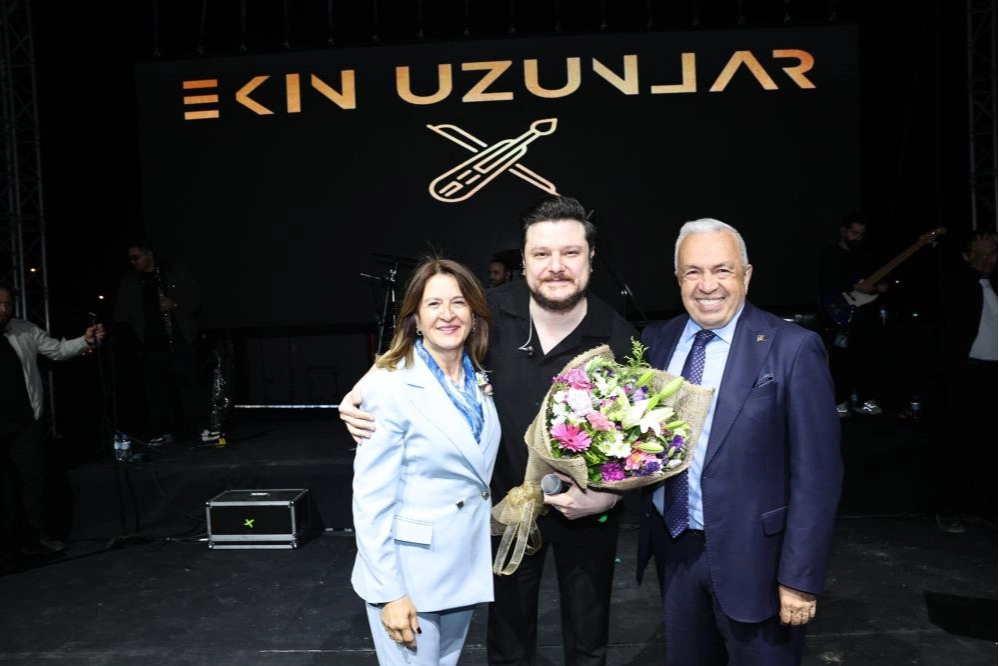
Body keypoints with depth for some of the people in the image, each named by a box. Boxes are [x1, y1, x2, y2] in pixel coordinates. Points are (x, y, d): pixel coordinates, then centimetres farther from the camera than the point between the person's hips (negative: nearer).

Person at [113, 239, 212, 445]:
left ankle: (203, 428, -2)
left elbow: (195, 296, 4)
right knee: (155, 389, 4)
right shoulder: (129, 281, 10)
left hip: (179, 339, -2)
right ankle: (162, 432, 12)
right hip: (152, 343, 3)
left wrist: (175, 304, -12)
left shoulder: (174, 271, 4)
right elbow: (122, 313, 11)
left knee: (190, 383, -4)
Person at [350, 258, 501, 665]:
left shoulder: (480, 381, 3)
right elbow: (371, 498, -17)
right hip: (409, 571, -6)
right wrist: (389, 593, -17)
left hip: (467, 566, 6)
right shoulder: (390, 385, -18)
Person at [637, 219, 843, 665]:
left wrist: (800, 577, -13)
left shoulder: (792, 348, -13)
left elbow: (816, 473, -13)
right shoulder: (657, 340, 2)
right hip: (673, 548, 5)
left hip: (752, 556, -4)